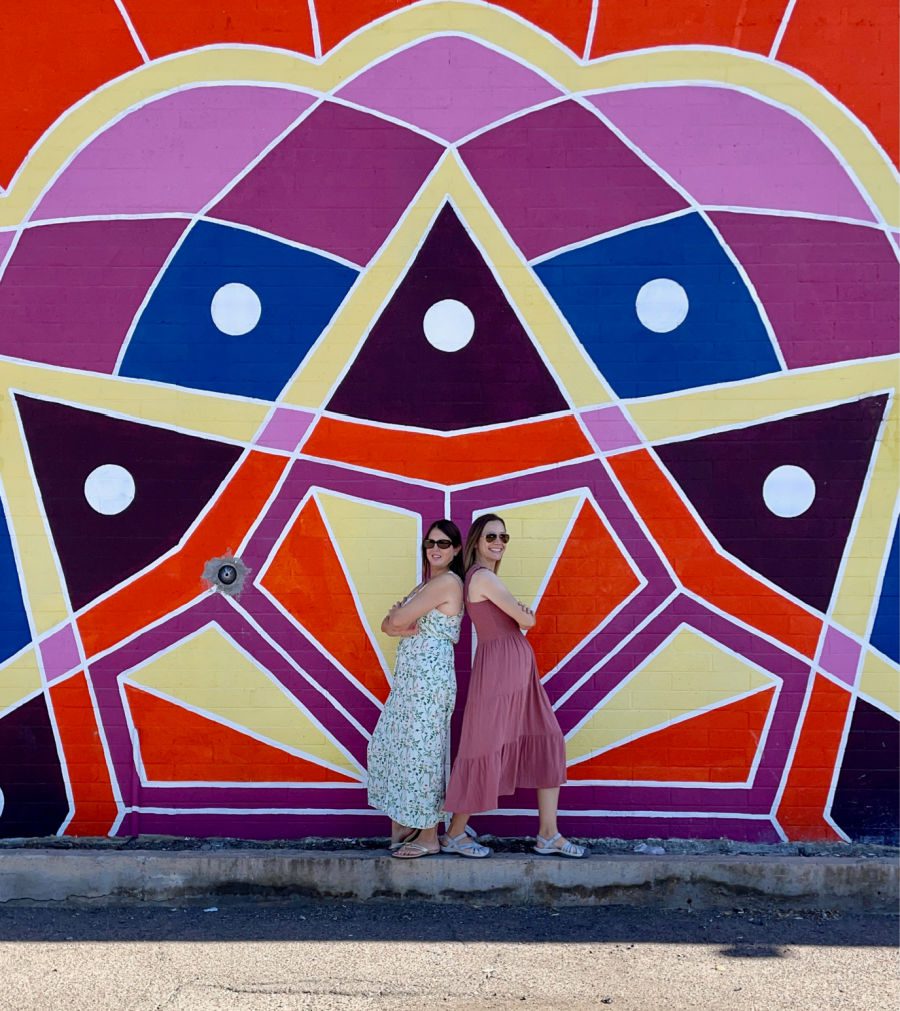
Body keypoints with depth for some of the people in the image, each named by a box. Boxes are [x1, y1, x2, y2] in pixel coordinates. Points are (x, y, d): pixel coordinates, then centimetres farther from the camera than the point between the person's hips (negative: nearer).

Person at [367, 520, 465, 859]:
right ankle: (402, 822, 24)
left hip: (430, 677, -10)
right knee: (388, 746, 12)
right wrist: (404, 627, -10)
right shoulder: (427, 585, 19)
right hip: (409, 677, 10)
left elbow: (398, 619, -16)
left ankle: (429, 837, 8)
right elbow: (387, 624, 10)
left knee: (421, 751, -3)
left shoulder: (448, 581, -11)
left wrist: (399, 615, 6)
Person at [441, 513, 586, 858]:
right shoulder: (484, 577, -13)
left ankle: (548, 835, 10)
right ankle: (454, 834, 13)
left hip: (518, 667, 10)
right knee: (487, 747, -1)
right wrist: (525, 613, 10)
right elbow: (527, 619, -11)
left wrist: (517, 610, -4)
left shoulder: (483, 577, 18)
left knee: (546, 743, 7)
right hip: (499, 665, -10)